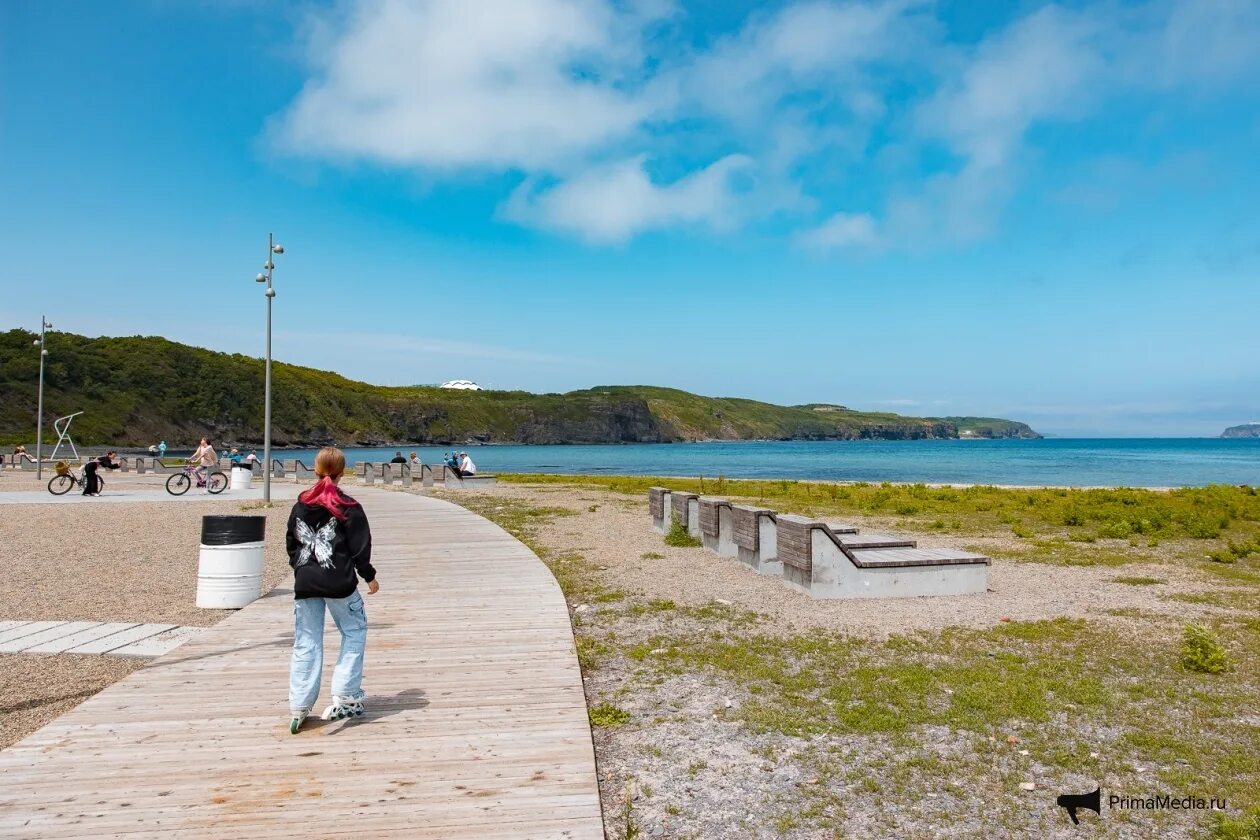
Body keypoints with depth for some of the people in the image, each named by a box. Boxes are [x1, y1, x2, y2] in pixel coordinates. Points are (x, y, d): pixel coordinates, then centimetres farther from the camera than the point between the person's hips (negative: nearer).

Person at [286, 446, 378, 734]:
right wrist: (369, 577, 6)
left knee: (306, 643, 10)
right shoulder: (349, 508, -7)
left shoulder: (300, 505, 7)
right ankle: (346, 698, 6)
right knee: (354, 633, 12)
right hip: (339, 583, -4)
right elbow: (360, 546, -5)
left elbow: (291, 542, 14)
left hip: (305, 583, 4)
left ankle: (298, 707, 10)